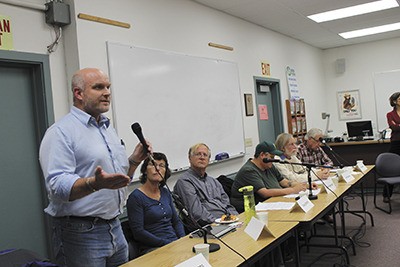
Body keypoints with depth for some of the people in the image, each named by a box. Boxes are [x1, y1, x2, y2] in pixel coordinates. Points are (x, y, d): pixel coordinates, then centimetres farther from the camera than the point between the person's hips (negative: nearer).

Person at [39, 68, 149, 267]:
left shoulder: (109, 130, 14)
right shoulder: (61, 132, -12)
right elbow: (57, 187, -23)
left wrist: (134, 161, 2)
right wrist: (95, 183, -38)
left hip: (115, 228, 8)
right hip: (80, 233, -8)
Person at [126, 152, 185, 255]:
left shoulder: (165, 192, 15)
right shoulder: (136, 197, -6)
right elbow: (138, 232, -12)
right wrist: (166, 243, -16)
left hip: (175, 243, 7)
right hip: (152, 248, -7)